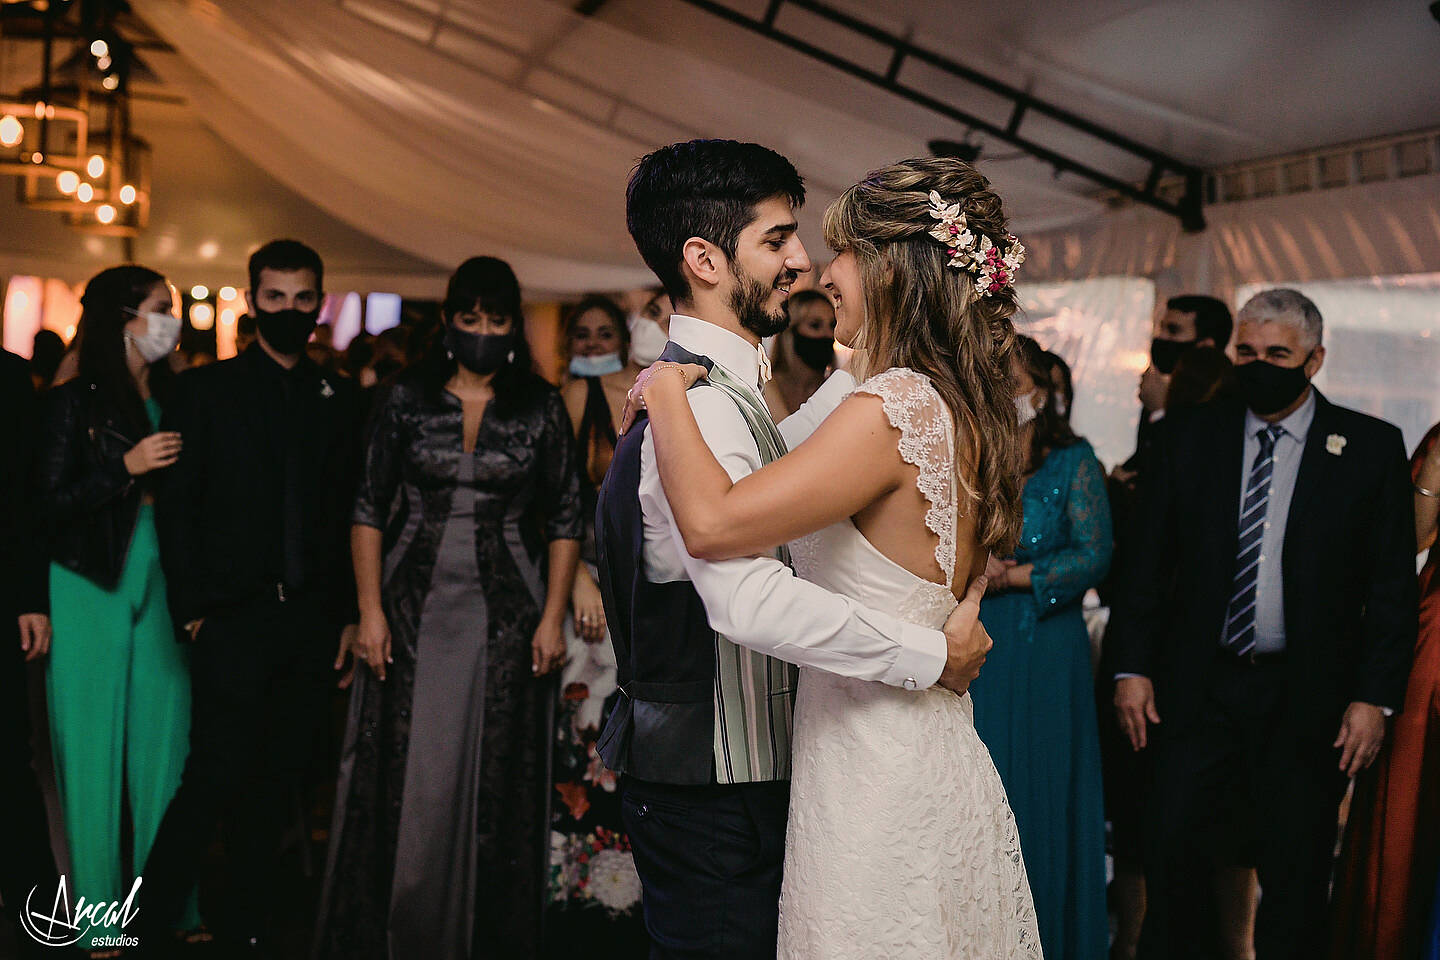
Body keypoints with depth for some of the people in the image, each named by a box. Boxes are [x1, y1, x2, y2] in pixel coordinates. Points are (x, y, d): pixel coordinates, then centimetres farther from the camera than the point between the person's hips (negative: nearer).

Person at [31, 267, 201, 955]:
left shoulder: (169, 402, 10)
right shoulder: (76, 403, -5)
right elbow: (47, 506, -9)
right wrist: (127, 467, -16)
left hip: (158, 591, 5)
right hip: (91, 596, -5)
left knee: (164, 747, 5)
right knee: (94, 753, 2)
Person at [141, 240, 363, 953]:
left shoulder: (336, 399, 12)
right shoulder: (203, 391, 3)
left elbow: (345, 512, 12)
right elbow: (175, 506, -1)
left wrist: (346, 613, 8)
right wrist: (192, 609, -7)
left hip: (310, 620, 4)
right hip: (232, 618, -3)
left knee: (278, 777, 9)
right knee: (219, 773, -8)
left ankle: (248, 925, 21)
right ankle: (148, 921, 7)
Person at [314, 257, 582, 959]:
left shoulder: (541, 408, 2)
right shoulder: (405, 399, 2)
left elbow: (565, 520, 4)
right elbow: (369, 510, 3)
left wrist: (552, 618, -2)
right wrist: (370, 610, -4)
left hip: (505, 614, 0)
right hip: (415, 609, 0)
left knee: (493, 776, 6)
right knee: (405, 774, 3)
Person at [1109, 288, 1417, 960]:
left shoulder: (1372, 449, -1)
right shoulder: (1190, 441, 5)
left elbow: (1393, 587, -2)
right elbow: (1147, 565, 6)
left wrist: (1375, 697, -7)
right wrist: (1132, 668, 0)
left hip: (1306, 698, -1)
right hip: (1198, 690, 1)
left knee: (1295, 874, 9)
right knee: (1173, 854, 3)